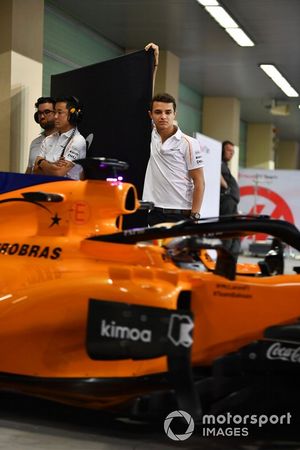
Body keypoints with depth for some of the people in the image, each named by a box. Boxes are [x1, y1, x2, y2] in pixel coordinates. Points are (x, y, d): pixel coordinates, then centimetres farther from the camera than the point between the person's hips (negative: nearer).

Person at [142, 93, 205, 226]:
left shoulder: (189, 143, -6)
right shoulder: (150, 136, 5)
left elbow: (199, 182, -6)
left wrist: (194, 216, -11)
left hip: (181, 215, -4)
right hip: (154, 213, 4)